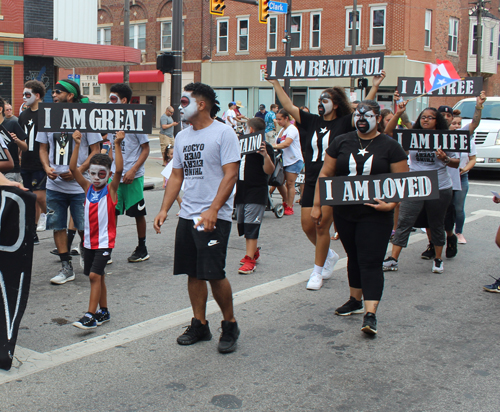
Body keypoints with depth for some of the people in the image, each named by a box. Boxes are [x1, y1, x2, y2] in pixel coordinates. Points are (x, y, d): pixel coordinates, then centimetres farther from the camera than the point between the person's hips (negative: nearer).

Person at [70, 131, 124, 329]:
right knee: (97, 276, 14)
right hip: (89, 241, 5)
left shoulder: (111, 189, -5)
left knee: (95, 275, -14)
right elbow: (73, 168, -4)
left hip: (105, 240, -5)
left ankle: (90, 316, -11)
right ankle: (103, 312, 27)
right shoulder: (87, 188, 5)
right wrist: (77, 145, -13)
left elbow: (119, 170, -22)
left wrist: (117, 145, -26)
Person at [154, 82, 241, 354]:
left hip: (214, 217, -7)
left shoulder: (223, 133, -7)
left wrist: (213, 210, -23)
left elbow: (231, 174, -14)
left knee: (214, 273, -9)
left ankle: (230, 326, 10)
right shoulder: (182, 137, 15)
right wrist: (164, 209, 7)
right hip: (187, 215, 7)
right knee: (194, 273, 9)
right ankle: (199, 325, 22)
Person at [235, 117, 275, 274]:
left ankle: (250, 260, -10)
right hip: (241, 191, 9)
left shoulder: (265, 147, -10)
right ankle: (254, 252, 31)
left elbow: (269, 170, -21)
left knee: (251, 225, -11)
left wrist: (265, 155, -34)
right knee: (243, 224, 14)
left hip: (256, 192, -9)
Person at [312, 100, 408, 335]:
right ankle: (355, 300, 32)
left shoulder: (390, 147, -1)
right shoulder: (341, 143, 6)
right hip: (344, 212, 3)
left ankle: (370, 313, -13)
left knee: (371, 262, -9)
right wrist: (317, 205, 4)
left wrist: (391, 203, -18)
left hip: (375, 215, -3)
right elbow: (325, 174, 8)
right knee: (353, 258, 15)